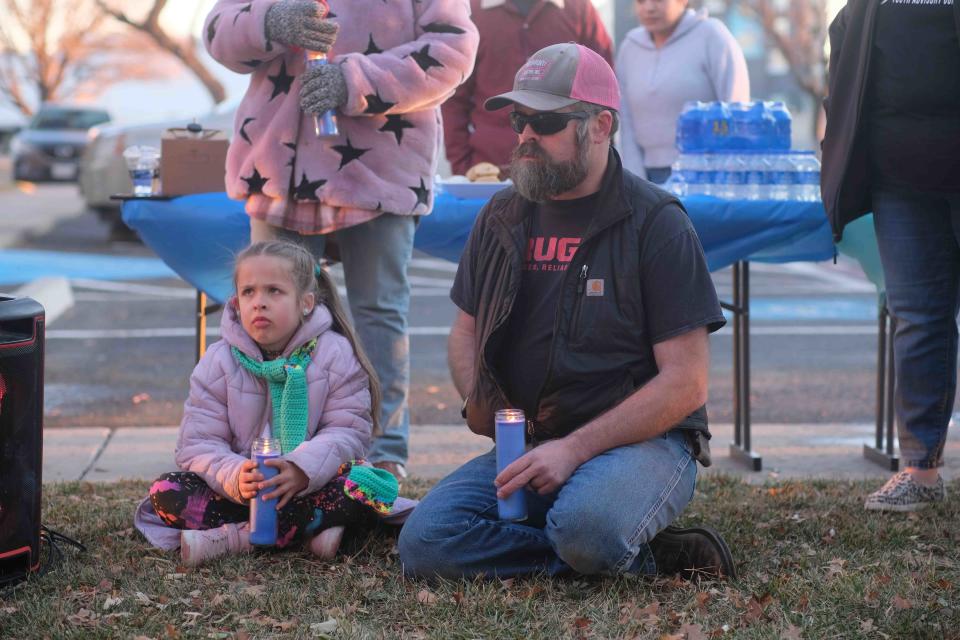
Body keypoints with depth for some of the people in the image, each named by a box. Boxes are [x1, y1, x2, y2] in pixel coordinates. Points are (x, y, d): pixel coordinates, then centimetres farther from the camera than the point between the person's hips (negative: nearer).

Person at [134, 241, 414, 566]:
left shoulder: (335, 354, -6)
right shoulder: (219, 362, -3)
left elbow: (348, 429, -12)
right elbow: (198, 442, -9)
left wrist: (302, 469, -31)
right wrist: (234, 476, -31)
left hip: (308, 486, -1)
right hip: (243, 488, 1)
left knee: (360, 490, -32)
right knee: (167, 492, -23)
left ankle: (230, 538, -29)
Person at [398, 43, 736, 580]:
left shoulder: (656, 223, -6)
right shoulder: (503, 218, 11)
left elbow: (686, 382, -11)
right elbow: (466, 330, 24)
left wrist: (575, 448, -19)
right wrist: (479, 400, 0)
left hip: (642, 441, -6)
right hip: (528, 445, 6)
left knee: (585, 526, -39)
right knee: (425, 544, -20)